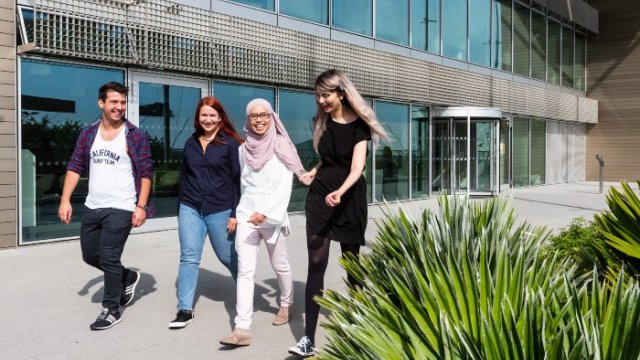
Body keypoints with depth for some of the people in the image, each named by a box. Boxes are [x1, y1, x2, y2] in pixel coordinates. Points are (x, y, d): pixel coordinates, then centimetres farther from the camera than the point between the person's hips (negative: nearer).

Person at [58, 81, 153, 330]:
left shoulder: (135, 136, -7)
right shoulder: (88, 134, 6)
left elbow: (146, 173, -7)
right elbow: (75, 167, 8)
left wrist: (141, 206, -15)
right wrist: (65, 200, 0)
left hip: (121, 209, -6)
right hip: (92, 208, 6)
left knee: (109, 258, -5)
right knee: (90, 255, 15)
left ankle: (111, 310, 12)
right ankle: (128, 278, 38)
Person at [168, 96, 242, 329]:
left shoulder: (231, 143, -4)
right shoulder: (191, 143, 10)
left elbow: (238, 179, -7)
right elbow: (184, 177, 16)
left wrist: (235, 213, -11)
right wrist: (181, 208, 14)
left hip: (220, 210, -3)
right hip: (190, 209, 4)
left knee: (228, 257, 10)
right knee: (188, 257, -2)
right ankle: (185, 310, 2)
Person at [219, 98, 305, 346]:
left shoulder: (281, 146, -5)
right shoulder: (244, 148, 7)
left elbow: (285, 185, -12)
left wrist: (266, 212, -22)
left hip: (272, 217, -3)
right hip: (246, 215, 3)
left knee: (280, 266, 14)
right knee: (244, 270, -7)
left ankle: (286, 304, 41)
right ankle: (242, 329, -10)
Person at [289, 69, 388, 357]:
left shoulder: (358, 124, -9)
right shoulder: (322, 122, 5)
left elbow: (357, 166, -22)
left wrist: (340, 191, -39)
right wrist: (313, 172, 1)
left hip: (350, 198, -3)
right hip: (319, 196, 3)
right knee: (316, 263, -7)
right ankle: (309, 338, -9)